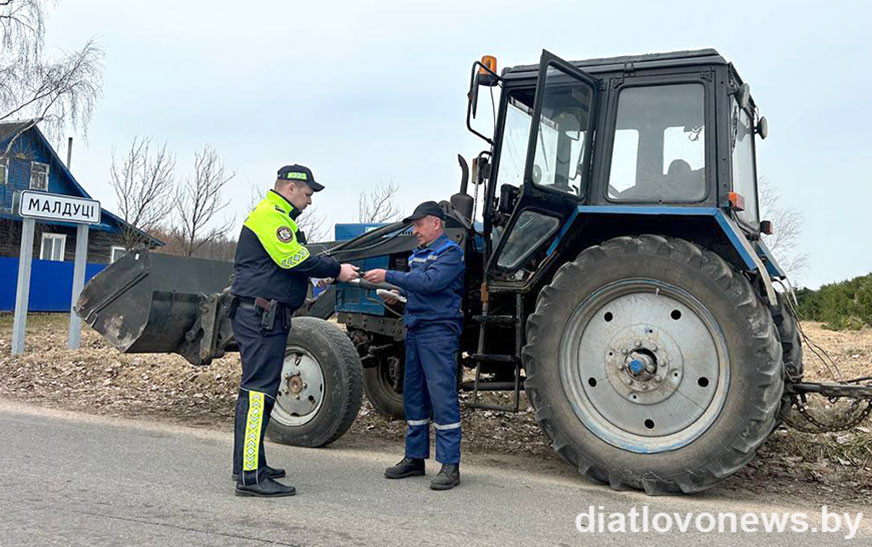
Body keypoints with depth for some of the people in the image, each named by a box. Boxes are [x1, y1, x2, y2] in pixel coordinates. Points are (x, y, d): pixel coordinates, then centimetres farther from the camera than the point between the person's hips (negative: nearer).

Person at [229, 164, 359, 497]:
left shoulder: (277, 216, 24)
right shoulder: (270, 215, -11)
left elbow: (294, 261, 22)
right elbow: (295, 260, -18)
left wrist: (332, 271, 10)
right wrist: (336, 270, -8)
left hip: (267, 318, 11)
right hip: (259, 316, -11)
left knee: (260, 390, 16)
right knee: (258, 391, -12)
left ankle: (249, 463, 25)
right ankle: (249, 476, -11)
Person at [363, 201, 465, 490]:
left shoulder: (450, 252, -7)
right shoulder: (418, 254, 19)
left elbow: (430, 282, -22)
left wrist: (389, 276, -20)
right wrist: (398, 295, 7)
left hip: (439, 330, -9)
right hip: (415, 329, 9)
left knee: (442, 395, -9)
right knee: (413, 395, 12)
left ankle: (450, 465, -4)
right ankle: (415, 458, 22)